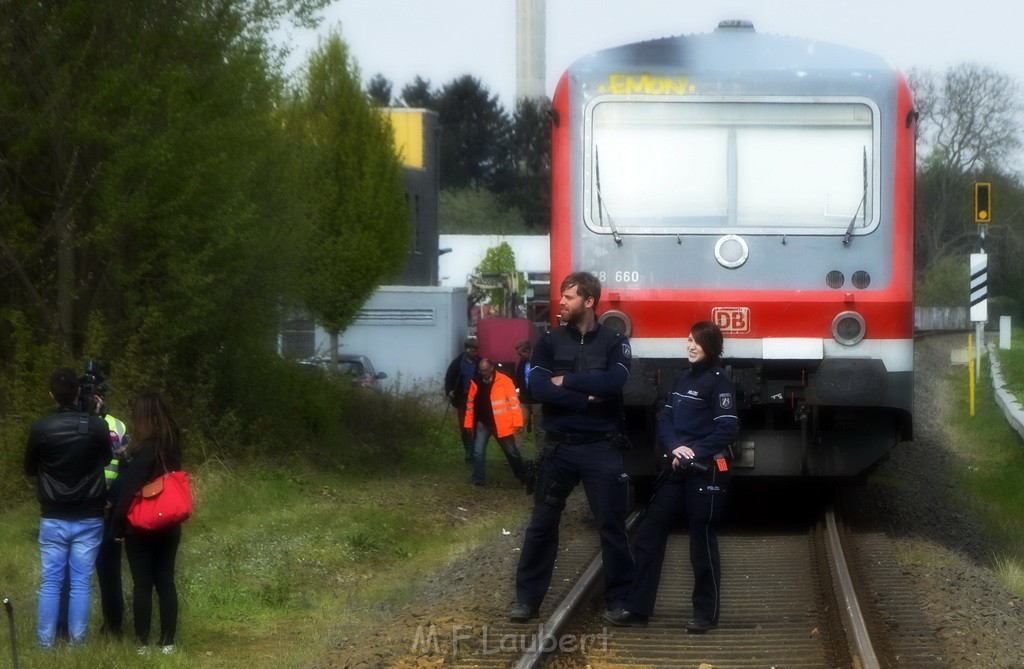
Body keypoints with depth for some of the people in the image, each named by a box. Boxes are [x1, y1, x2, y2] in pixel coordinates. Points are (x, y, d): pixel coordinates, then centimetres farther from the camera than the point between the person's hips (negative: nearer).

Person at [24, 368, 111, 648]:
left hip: (53, 518, 0)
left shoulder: (40, 428, -10)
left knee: (50, 582, 6)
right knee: (81, 583, 4)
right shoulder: (97, 426, -9)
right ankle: (77, 641, 5)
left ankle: (45, 642, 8)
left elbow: (29, 469, 6)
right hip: (89, 518, 0)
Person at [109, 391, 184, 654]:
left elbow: (128, 490, -15)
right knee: (166, 582, 8)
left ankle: (143, 643, 2)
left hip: (140, 526, -6)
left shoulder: (141, 449, -15)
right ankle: (167, 642, 9)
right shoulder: (173, 443, 3)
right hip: (169, 525, 6)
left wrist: (117, 526, -8)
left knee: (142, 585, 0)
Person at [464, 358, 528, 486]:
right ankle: (478, 480, 7)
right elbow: (470, 404, 9)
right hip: (482, 423, 3)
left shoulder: (504, 381, -11)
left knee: (511, 452, 9)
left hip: (500, 424, -3)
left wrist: (517, 422, -15)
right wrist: (469, 423, 8)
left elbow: (514, 402, -12)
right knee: (479, 452, -1)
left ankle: (523, 477, 22)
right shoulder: (476, 382, 2)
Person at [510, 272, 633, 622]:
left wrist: (566, 380, -11)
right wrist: (587, 397, -16)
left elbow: (614, 382, -18)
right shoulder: (550, 341, 5)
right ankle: (527, 599, 11)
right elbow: (539, 388, -10)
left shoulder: (614, 342, 1)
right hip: (559, 447, 2)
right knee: (542, 524, 4)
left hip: (602, 448, -2)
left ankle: (620, 600, 9)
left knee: (612, 526, 1)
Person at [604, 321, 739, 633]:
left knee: (703, 540, -1)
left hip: (707, 471, -8)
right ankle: (637, 609, 8)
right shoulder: (683, 378, 15)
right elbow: (666, 419, 11)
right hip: (678, 469, 8)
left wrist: (696, 452, -20)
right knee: (649, 533, 4)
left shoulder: (718, 380, -8)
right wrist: (675, 448, -7)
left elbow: (727, 429, -14)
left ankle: (706, 613, 11)